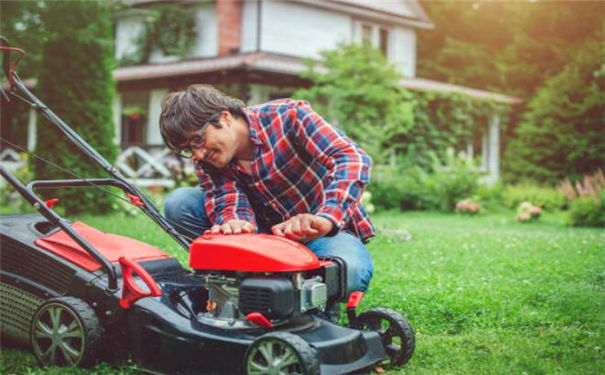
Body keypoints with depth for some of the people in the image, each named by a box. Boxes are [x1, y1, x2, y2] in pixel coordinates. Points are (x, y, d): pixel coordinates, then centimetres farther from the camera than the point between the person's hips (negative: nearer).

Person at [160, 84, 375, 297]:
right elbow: (228, 203, -21)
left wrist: (325, 219, -49)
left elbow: (353, 159, -32)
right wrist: (234, 224, -47)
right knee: (179, 204, -12)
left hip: (328, 232, -4)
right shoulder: (206, 160, -5)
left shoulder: (287, 117, -20)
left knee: (349, 272, -40)